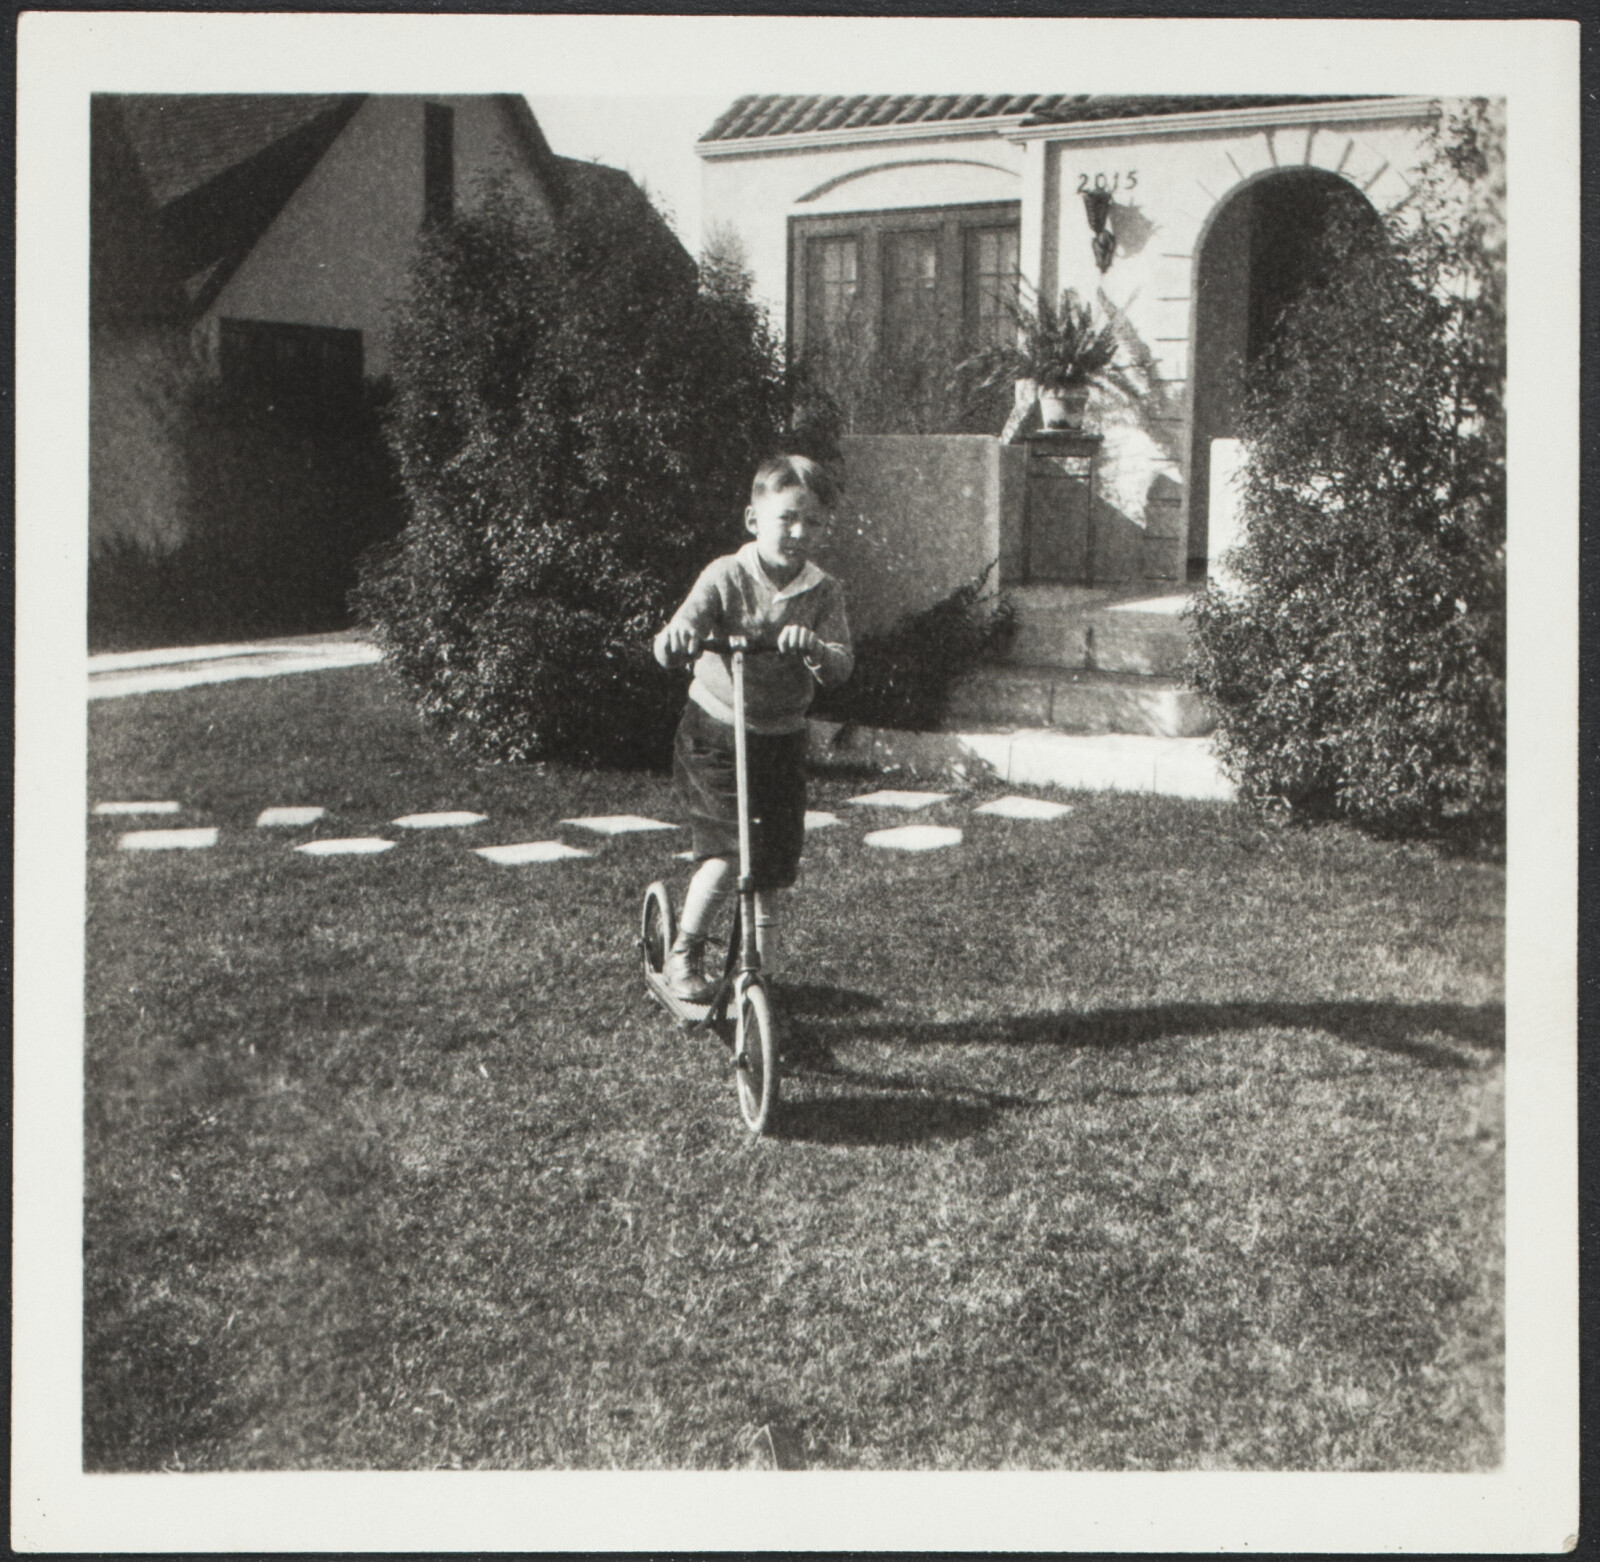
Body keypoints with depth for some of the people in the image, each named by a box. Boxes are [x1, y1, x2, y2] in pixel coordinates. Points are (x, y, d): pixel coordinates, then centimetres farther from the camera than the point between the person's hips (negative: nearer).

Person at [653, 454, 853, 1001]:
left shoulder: (823, 591, -4)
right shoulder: (725, 577, -11)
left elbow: (841, 666, -14)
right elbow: (671, 645, -18)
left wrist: (816, 648, -36)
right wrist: (675, 639, -43)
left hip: (781, 738, 3)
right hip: (714, 733, -3)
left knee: (774, 860, 4)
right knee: (726, 852, -13)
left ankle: (760, 965, 24)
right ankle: (684, 951, 9)